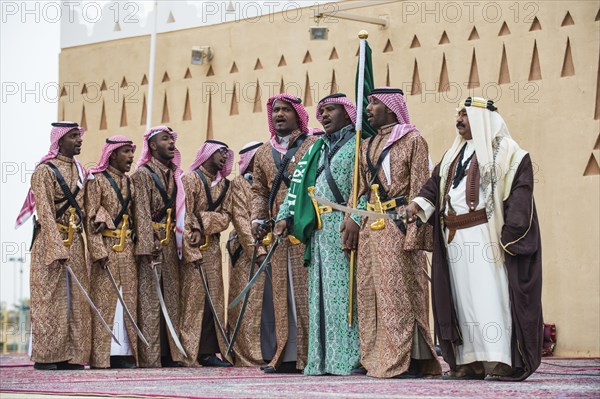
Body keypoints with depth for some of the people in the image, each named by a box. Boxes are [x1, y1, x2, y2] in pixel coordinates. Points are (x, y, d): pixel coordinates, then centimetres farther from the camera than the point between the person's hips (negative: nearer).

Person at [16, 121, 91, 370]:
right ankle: (45, 356, 0)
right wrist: (58, 249, -21)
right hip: (50, 241, -7)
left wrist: (75, 242, 7)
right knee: (49, 298, -4)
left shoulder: (79, 170, 13)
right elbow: (45, 213, -15)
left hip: (74, 241, 7)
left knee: (75, 299, 4)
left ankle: (70, 355, 7)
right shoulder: (45, 170, -9)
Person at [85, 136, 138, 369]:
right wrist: (99, 252, -17)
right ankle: (101, 357, -4)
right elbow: (91, 219, -10)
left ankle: (123, 353, 8)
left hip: (127, 247, 7)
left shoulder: (129, 182, 15)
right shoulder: (97, 180, -5)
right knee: (104, 301, -6)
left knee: (128, 300, 4)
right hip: (105, 247, -6)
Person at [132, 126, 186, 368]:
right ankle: (149, 356, -7)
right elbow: (142, 213, -12)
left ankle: (170, 352, 10)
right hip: (152, 242, -7)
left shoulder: (173, 175, 17)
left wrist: (181, 242, 9)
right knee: (150, 300, -7)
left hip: (170, 243, 7)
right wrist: (148, 247, -19)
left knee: (171, 298, 7)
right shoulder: (142, 174, -5)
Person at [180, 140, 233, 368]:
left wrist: (202, 219, -15)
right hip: (192, 247, -6)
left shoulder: (224, 185, 15)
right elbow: (185, 217, -12)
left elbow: (224, 218, 6)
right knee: (193, 298, -9)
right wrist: (194, 253, -18)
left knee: (213, 298, 2)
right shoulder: (191, 179, -4)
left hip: (213, 247, 6)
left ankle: (208, 351, 4)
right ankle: (186, 354, -7)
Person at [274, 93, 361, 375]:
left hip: (343, 226, -7)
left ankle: (348, 357, -9)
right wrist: (285, 216, 6)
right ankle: (323, 359, 8)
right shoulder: (318, 149, 23)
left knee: (343, 290, -10)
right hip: (318, 230, 7)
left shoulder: (358, 145, 0)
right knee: (320, 293, 5)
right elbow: (298, 183, 19)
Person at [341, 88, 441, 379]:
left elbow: (420, 189, -8)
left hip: (397, 226, -7)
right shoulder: (368, 146, 19)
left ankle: (407, 361, -5)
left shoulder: (412, 140, -2)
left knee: (399, 292, -8)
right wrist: (353, 220, 6)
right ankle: (374, 358, 9)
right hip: (370, 227, 7)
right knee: (368, 291, 4)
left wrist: (413, 234, -16)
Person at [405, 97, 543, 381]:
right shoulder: (453, 155, 22)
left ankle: (503, 361, -11)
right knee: (462, 298, 4)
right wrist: (419, 203, -3)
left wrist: (510, 234, -17)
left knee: (491, 294, -11)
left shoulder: (507, 153, -1)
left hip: (485, 236, -7)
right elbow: (436, 184, 17)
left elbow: (520, 194, -9)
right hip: (454, 238, 7)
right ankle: (470, 362, 6)